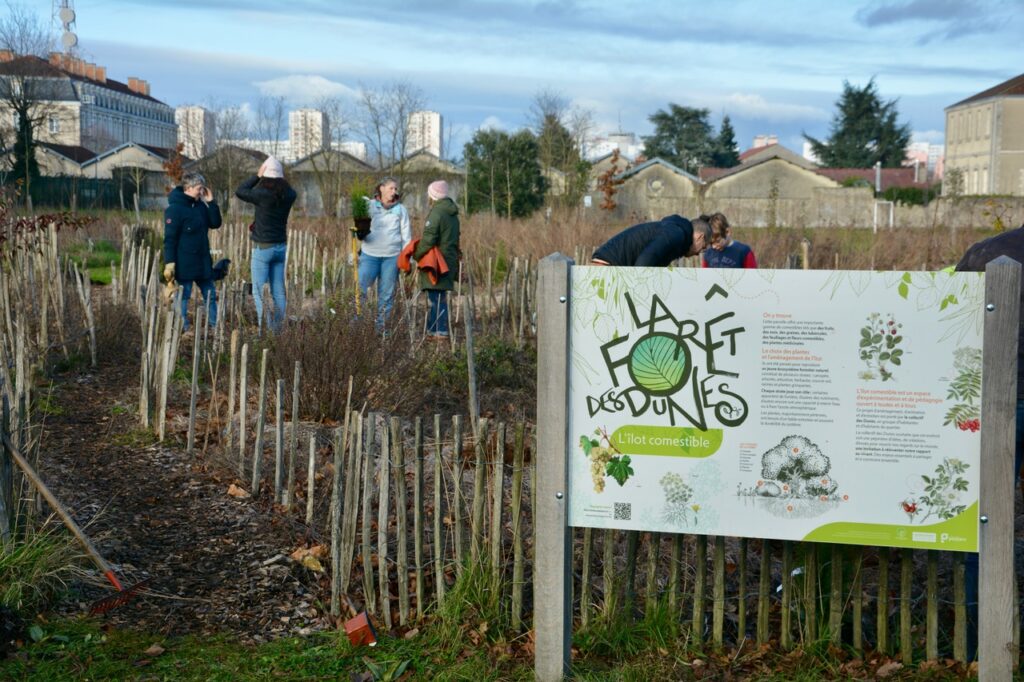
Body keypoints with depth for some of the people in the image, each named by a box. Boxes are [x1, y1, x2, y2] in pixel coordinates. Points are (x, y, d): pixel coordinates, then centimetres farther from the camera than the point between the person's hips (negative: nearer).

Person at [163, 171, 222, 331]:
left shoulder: (200, 205, 8)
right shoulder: (174, 209, -15)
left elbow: (215, 224, 8)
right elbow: (169, 239, -17)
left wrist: (211, 202, -1)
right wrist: (169, 263, -21)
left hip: (203, 262, 8)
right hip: (184, 263, -8)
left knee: (210, 295, 13)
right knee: (183, 297, 0)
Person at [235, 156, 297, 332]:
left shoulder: (262, 194, -18)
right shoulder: (289, 195, -2)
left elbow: (240, 191, -5)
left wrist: (257, 176, 0)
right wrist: (280, 177, 7)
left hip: (263, 247, -6)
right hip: (281, 246, 6)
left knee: (259, 291, -1)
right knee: (278, 291, 11)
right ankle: (277, 329, 13)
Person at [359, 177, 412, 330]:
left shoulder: (400, 209, 8)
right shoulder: (369, 205, 6)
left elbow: (406, 234, 9)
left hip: (392, 256, 1)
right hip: (369, 254, -1)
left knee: (387, 294, 5)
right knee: (360, 289, -7)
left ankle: (382, 326, 12)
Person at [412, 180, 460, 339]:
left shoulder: (436, 213, -14)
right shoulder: (452, 214, 15)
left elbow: (428, 239, -20)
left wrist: (416, 254, -7)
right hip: (450, 259, 9)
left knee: (437, 298, -7)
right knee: (438, 298, 13)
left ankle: (440, 332, -7)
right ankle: (433, 330, 17)